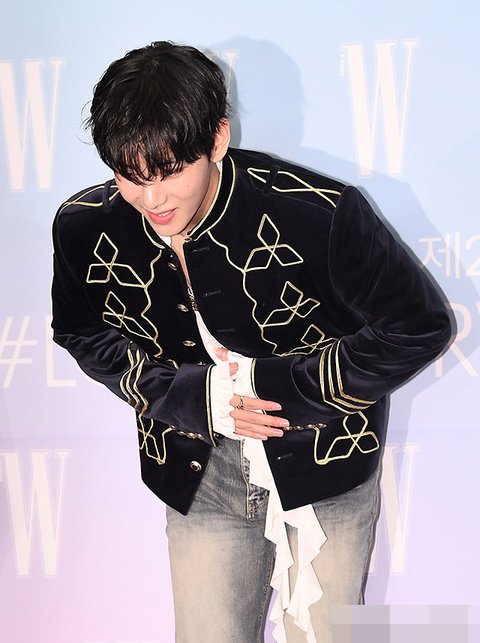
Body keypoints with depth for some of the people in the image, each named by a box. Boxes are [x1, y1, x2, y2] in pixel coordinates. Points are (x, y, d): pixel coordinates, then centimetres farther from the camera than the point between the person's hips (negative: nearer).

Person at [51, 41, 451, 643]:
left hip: (323, 464, -2)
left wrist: (282, 388, -21)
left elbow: (419, 326, -15)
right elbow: (84, 333, 4)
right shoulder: (85, 227, -14)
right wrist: (189, 395, -13)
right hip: (197, 477, 3)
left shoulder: (317, 212, -25)